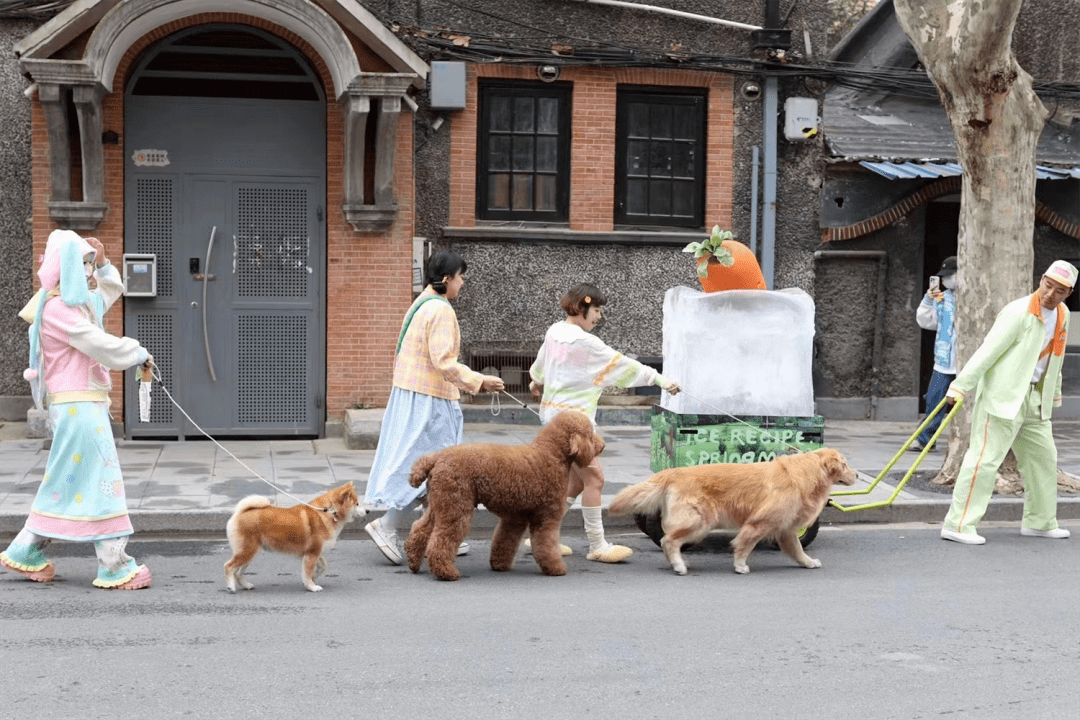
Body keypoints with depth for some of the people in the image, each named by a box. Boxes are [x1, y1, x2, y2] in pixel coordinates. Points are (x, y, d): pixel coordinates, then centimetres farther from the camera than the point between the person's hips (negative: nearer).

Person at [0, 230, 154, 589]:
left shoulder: (77, 302, 15)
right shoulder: (56, 308, -14)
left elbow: (111, 292, 33)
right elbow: (100, 344, -19)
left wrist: (102, 263, 16)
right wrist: (140, 354, -5)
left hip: (85, 404, 10)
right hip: (77, 404, -10)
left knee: (67, 483, 14)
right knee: (100, 482, -8)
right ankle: (115, 567, -4)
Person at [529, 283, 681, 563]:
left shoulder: (554, 332, 10)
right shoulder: (584, 342, -17)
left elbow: (541, 363, 29)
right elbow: (621, 364, -15)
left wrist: (537, 382, 50)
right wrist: (660, 379, -10)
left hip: (553, 411, 10)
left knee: (577, 480, 14)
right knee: (594, 478, -6)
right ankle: (597, 547, -3)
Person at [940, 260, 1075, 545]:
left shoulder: (1062, 315, 10)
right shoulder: (1018, 312, -16)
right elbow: (988, 351, -20)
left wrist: (1053, 394, 26)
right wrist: (961, 386, -23)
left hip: (1035, 399, 9)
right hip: (1003, 396, -9)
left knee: (1043, 457, 15)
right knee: (985, 459, -11)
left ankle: (1039, 522, 29)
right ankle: (958, 525, -9)